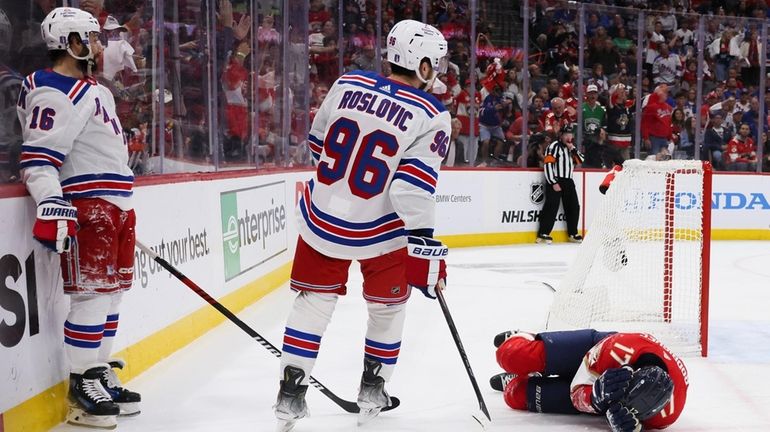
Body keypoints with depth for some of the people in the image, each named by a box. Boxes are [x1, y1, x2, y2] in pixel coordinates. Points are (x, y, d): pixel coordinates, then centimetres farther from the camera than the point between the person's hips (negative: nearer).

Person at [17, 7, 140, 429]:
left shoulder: (93, 89, 20)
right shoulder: (55, 94, -12)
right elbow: (37, 158, -20)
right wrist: (52, 205, -30)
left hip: (115, 206, 10)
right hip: (86, 208, -10)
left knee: (111, 292, 13)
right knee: (91, 295, -9)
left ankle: (100, 375, 23)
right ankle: (81, 387, -1)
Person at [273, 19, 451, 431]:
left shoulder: (347, 84, -3)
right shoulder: (431, 116, -15)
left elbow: (318, 143, 8)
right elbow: (414, 187, -22)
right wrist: (425, 251, -18)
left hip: (320, 217, 3)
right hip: (379, 231, -3)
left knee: (313, 302, 15)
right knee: (387, 306, 20)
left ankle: (290, 395, 13)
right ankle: (372, 391, 31)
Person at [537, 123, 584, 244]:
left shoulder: (571, 148, 18)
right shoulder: (554, 146, -8)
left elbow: (580, 160, 8)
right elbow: (547, 164, -15)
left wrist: (573, 148, -4)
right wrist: (553, 183, -19)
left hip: (568, 182, 8)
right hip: (555, 181, -8)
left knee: (574, 206, 9)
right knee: (552, 207, -12)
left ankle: (573, 233, 20)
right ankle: (543, 234, -12)